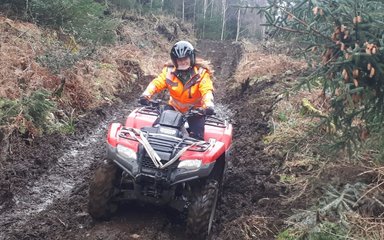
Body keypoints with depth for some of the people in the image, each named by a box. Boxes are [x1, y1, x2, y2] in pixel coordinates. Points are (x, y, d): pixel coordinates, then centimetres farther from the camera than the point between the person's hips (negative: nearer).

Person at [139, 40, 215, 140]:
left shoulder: (201, 73, -10)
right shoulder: (169, 71, -3)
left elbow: (207, 90, -21)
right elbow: (157, 83, -11)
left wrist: (209, 105, -43)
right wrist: (146, 94, -32)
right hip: (174, 108, 3)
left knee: (196, 136, -16)